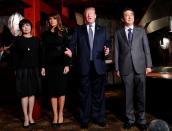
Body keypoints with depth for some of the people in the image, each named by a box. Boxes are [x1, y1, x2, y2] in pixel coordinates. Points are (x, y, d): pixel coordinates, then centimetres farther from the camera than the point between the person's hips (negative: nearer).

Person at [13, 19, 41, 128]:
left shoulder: (36, 40, 8)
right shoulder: (18, 40, 2)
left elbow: (39, 55, 7)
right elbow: (15, 56, 0)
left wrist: (40, 68, 0)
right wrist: (16, 69, -7)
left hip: (34, 69, 2)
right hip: (22, 70, -2)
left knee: (32, 93, 6)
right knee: (24, 94, 1)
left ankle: (30, 116, 17)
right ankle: (26, 118, 9)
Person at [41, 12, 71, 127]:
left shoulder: (63, 32, 3)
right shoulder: (45, 34, 10)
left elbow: (66, 48, -2)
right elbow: (44, 51, 9)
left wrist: (67, 64, -10)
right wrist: (43, 66, 3)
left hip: (61, 64, -2)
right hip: (49, 65, 2)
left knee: (61, 89, 1)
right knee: (52, 90, 4)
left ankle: (60, 114, 13)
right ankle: (55, 115, 11)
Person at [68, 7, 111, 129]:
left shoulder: (103, 30, 13)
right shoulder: (78, 30, 10)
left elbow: (108, 42, 9)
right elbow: (73, 44, 1)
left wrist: (107, 49, -12)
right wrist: (71, 51, -19)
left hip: (99, 65, 1)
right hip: (83, 66, -1)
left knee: (99, 93, 7)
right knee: (85, 93, 6)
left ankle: (99, 117, 20)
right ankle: (85, 118, 17)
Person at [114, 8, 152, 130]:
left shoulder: (141, 31, 12)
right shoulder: (118, 33, 10)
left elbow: (146, 48, 8)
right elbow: (117, 51, 5)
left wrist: (148, 65, 1)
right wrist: (117, 68, 0)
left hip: (140, 66, 0)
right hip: (126, 68, 0)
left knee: (141, 94, 3)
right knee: (128, 94, 4)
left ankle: (141, 119, 14)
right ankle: (130, 119, 15)